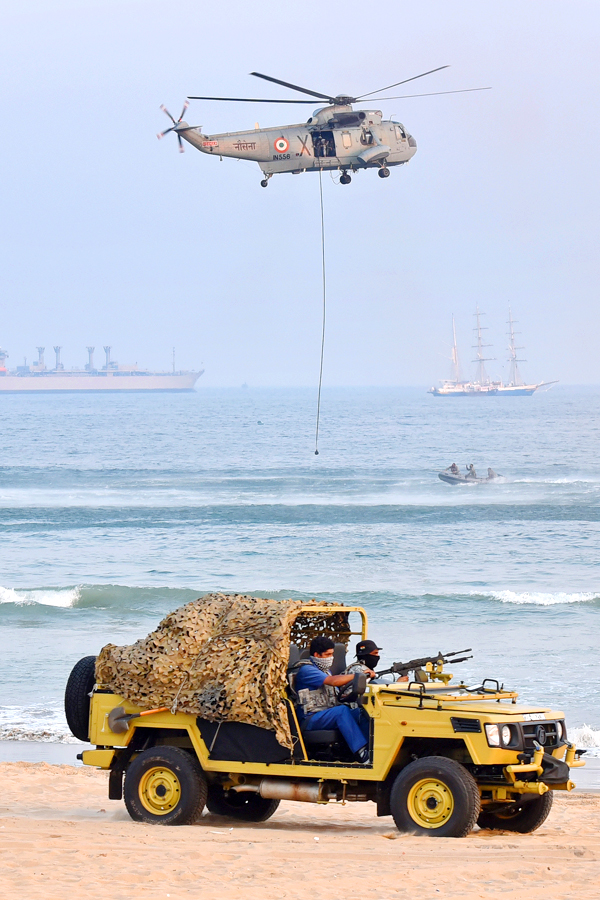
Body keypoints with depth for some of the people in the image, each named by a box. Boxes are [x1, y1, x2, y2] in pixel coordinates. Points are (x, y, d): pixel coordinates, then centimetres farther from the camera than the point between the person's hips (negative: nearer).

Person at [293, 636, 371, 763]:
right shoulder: (306, 670, -9)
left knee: (361, 713, -17)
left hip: (328, 714, 8)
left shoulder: (326, 670, 24)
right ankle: (361, 753, -41)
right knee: (342, 710, -34)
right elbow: (332, 681, -22)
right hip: (310, 719, -8)